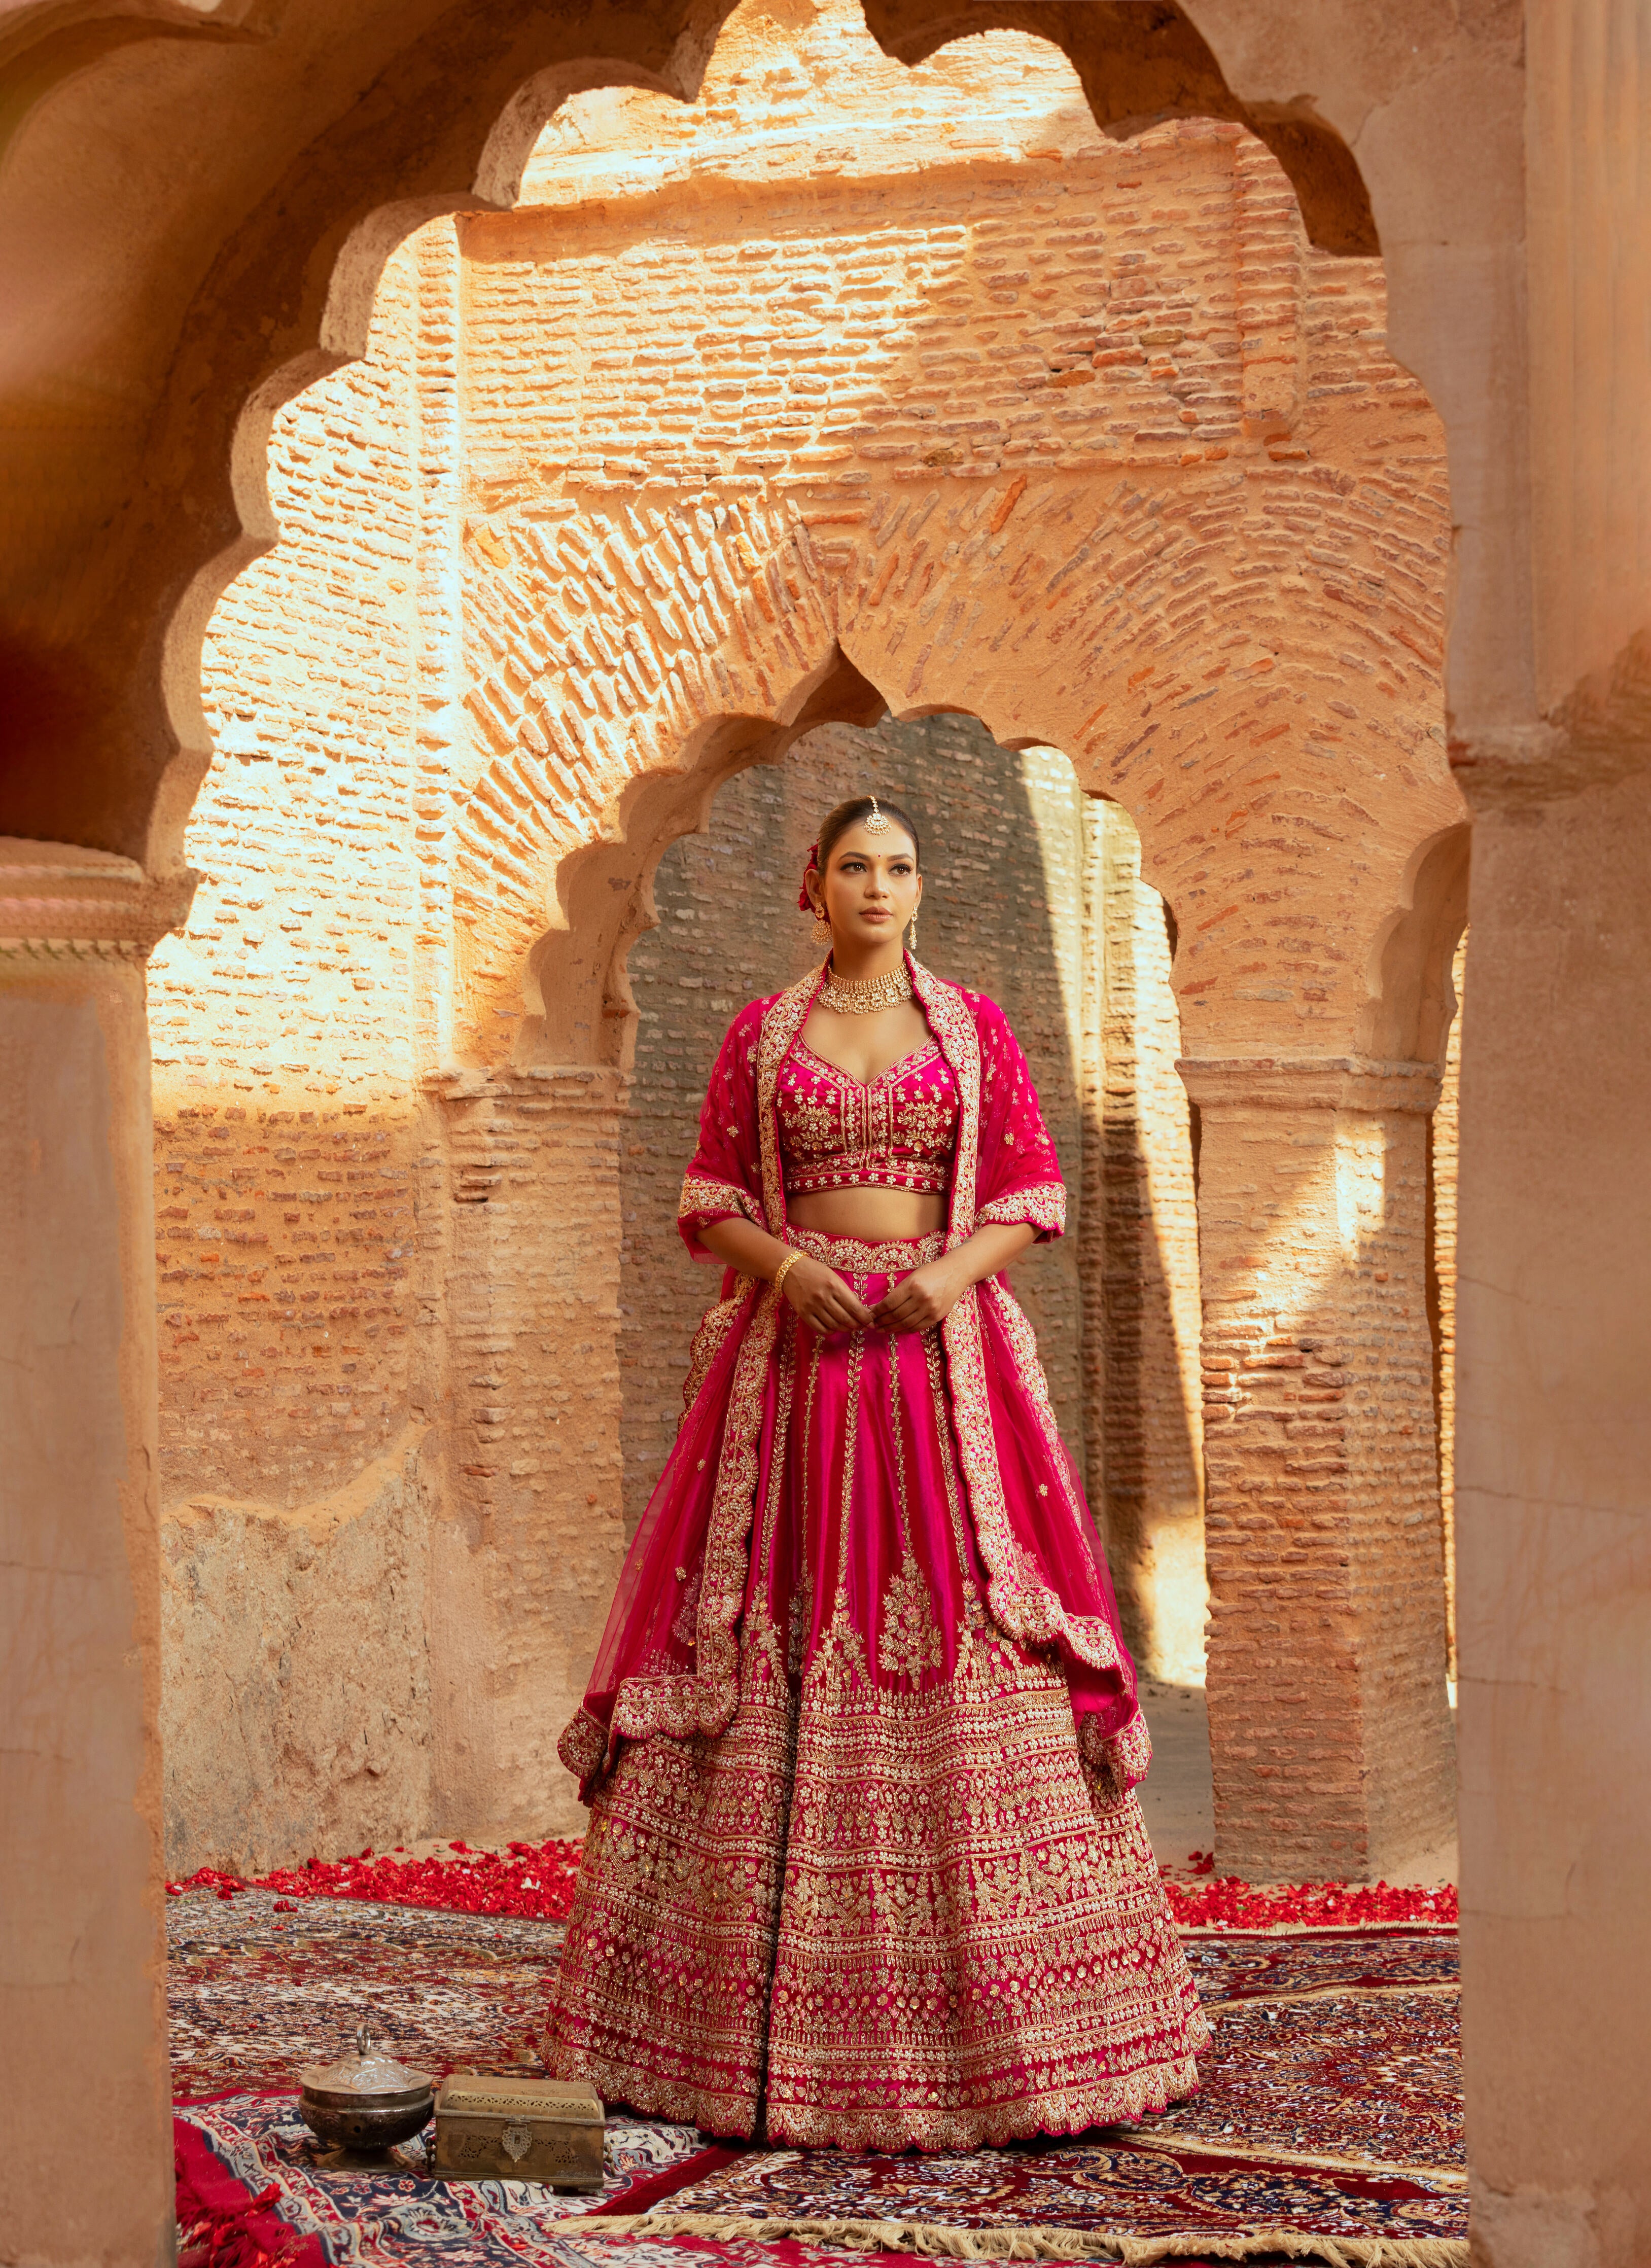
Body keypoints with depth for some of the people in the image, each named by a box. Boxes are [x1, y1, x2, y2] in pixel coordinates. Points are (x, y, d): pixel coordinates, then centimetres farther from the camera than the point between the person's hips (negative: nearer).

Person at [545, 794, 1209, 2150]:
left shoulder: (973, 1025, 9)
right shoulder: (760, 1034, 9)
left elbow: (1031, 1197, 6)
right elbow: (710, 1206, 8)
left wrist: (953, 1273, -13)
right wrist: (786, 1264, -12)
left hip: (942, 1352, 0)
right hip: (793, 1351, 0)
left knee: (964, 1648, -5)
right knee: (774, 1645, -3)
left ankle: (983, 2022, 1)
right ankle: (757, 2016, 5)